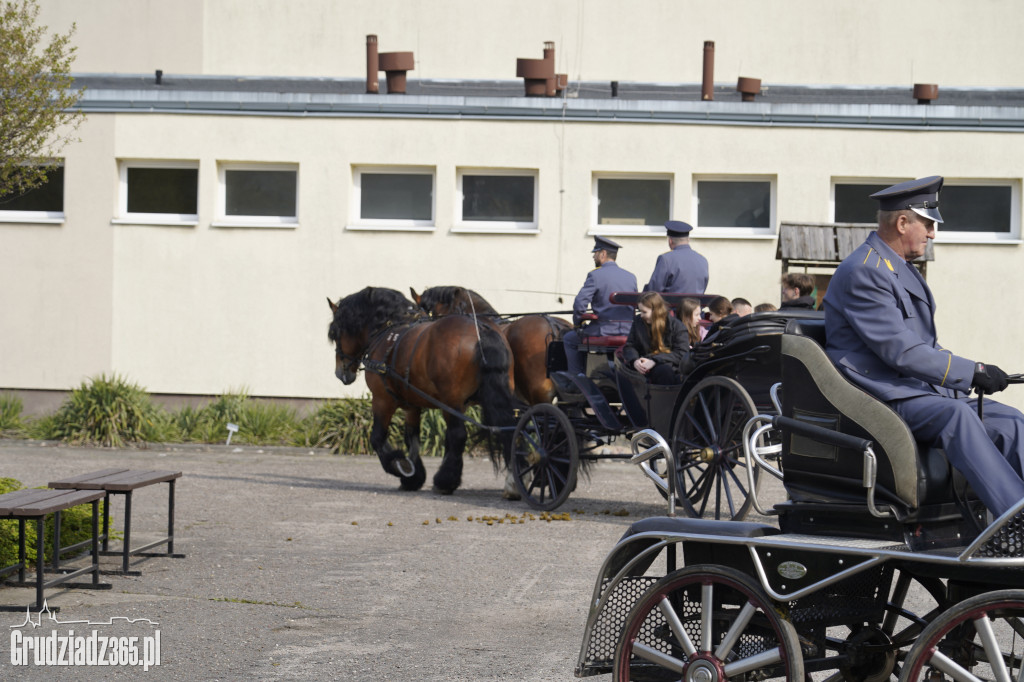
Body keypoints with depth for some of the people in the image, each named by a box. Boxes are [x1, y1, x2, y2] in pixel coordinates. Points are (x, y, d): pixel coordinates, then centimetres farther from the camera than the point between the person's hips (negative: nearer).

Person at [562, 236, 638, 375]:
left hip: (604, 332, -6)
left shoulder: (595, 275, -8)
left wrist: (577, 323, 3)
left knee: (569, 339, 18)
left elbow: (580, 304, -14)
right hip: (628, 333, 6)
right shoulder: (631, 277, 9)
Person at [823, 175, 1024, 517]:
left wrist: (972, 374, 8)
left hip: (919, 389, 10)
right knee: (957, 414, -35)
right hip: (881, 396, -10)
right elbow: (900, 351, -20)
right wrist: (972, 372, -18)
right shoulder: (862, 272, -13)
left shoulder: (902, 269, 21)